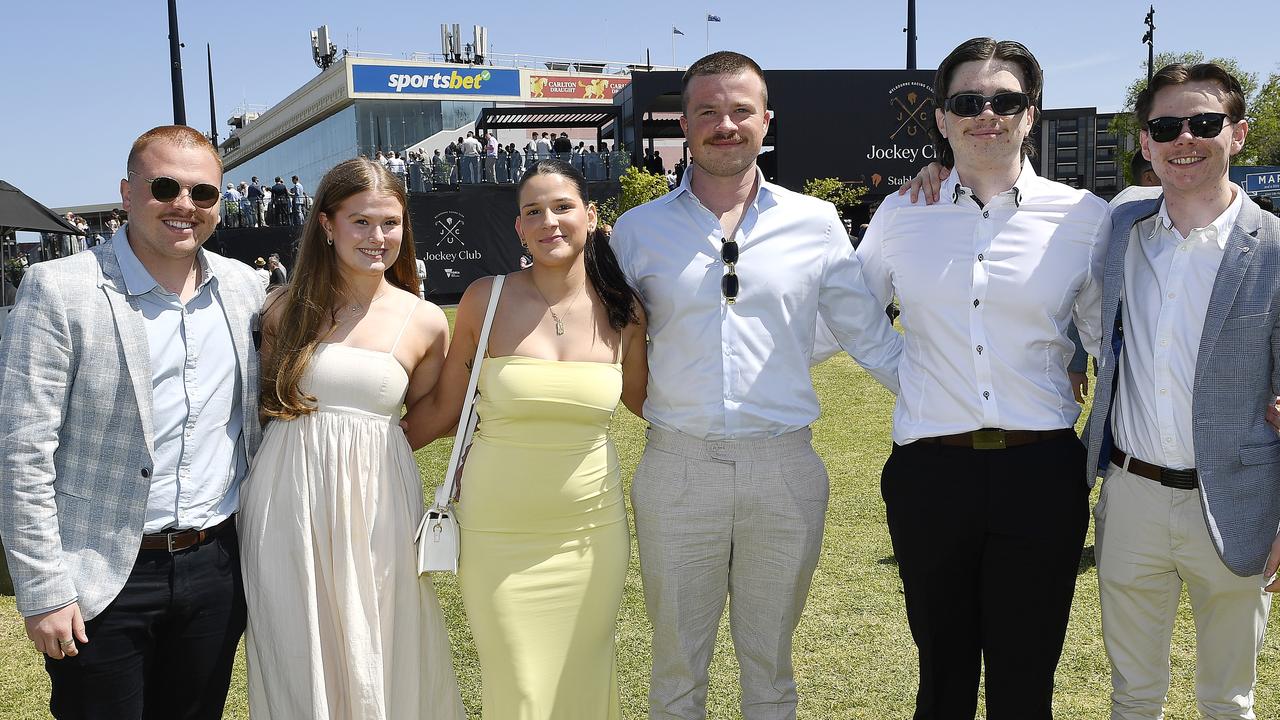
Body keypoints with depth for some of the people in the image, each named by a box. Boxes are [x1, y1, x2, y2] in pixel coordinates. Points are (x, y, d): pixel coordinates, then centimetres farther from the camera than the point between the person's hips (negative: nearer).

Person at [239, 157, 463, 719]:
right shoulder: (286, 308, 2)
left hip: (377, 503, 0)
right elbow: (264, 403, 12)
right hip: (289, 501, 0)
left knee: (379, 660, 9)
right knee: (298, 659, 10)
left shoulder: (425, 322, 1)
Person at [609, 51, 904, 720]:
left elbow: (870, 336, 8)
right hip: (677, 467, 0)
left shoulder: (815, 223, 2)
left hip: (785, 470, 0)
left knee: (770, 660, 16)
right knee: (677, 664, 13)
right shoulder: (638, 230, 3)